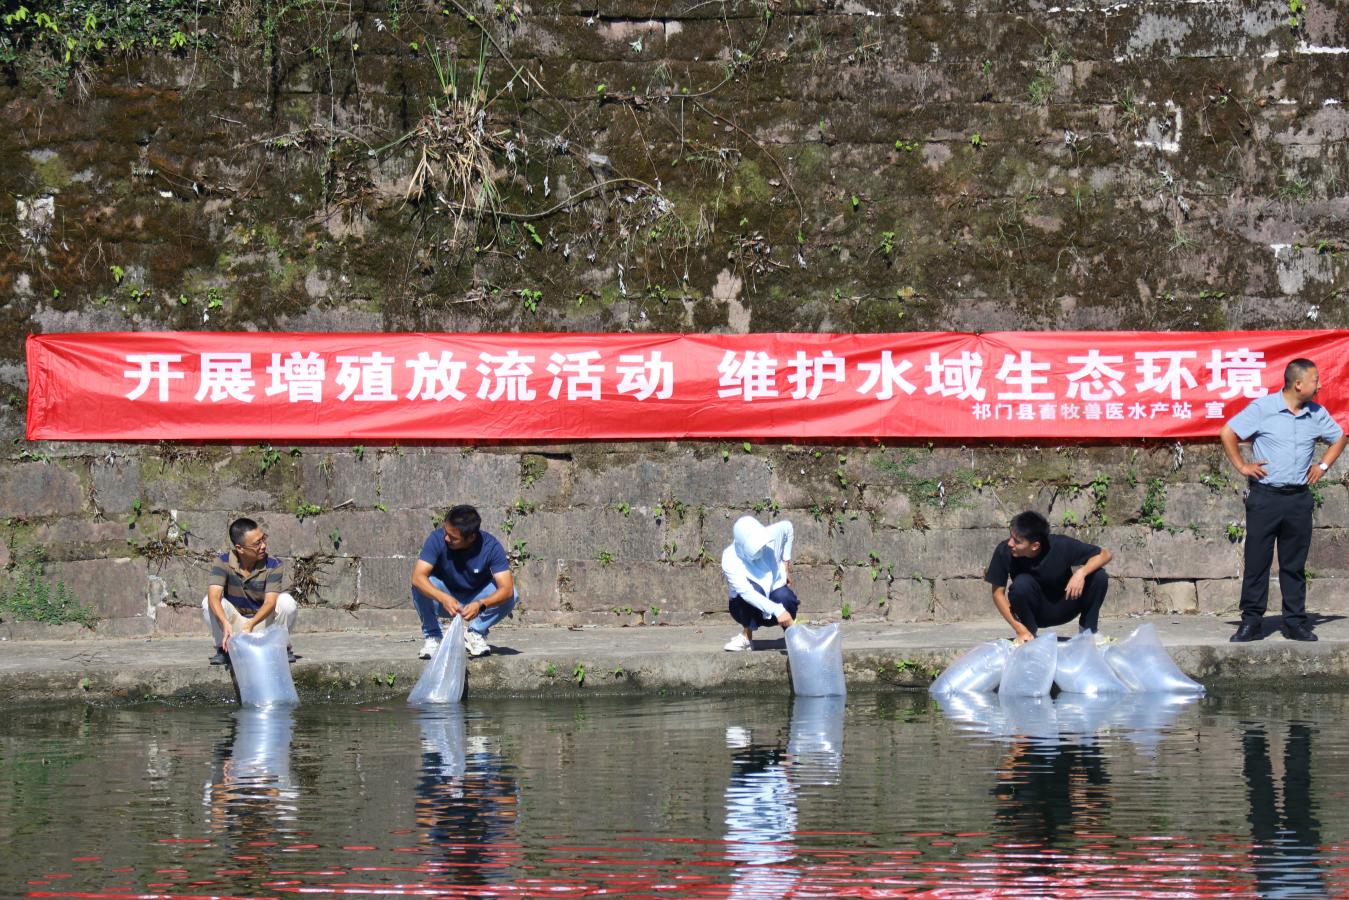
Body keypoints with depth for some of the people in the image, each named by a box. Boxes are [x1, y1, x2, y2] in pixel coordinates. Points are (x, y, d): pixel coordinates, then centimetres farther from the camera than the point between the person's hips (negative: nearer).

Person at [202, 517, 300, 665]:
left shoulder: (273, 565, -18)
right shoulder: (223, 562, -17)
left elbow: (270, 602, -28)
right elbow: (214, 596, -31)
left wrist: (250, 625, -47)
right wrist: (226, 624, -50)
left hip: (263, 620, 0)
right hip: (235, 622, 1)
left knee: (286, 601, -29)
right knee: (208, 603, -27)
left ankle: (284, 647, -4)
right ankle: (223, 649, -6)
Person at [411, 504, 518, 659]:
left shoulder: (490, 546, -25)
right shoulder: (438, 539, -26)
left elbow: (506, 588, -32)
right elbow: (418, 576, -36)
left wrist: (480, 605, -50)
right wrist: (444, 598, -52)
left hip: (474, 601, 1)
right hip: (445, 597, 0)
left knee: (511, 596, -27)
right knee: (420, 586, -32)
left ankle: (475, 633, -2)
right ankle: (432, 636, -9)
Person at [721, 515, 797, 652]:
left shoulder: (772, 534, -20)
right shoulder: (730, 559, -28)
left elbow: (788, 527, 5)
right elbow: (745, 591, -40)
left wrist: (786, 566, 1)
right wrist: (777, 610, -49)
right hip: (749, 608, -2)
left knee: (783, 596, -34)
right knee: (754, 588, -37)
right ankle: (746, 636, -15)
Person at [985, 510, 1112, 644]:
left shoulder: (1060, 546, -25)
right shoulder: (1004, 551, -23)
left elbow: (1105, 555, -18)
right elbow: (998, 593, -14)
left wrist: (1082, 572, -38)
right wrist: (1020, 629, -21)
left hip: (1063, 609, 0)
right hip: (1033, 611, 0)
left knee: (1099, 577, -24)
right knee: (1022, 584, -33)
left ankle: (1088, 631, -1)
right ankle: (1030, 634, -7)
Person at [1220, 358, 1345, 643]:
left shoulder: (1317, 414, 7)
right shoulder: (1262, 408, -6)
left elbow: (1338, 438, 24)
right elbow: (1228, 434, -4)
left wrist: (1323, 466, 12)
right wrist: (1242, 466, -5)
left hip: (1299, 498, 4)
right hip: (1265, 496, -4)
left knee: (1294, 565, 7)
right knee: (1256, 561, -2)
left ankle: (1295, 622, 11)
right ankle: (1250, 622, 3)